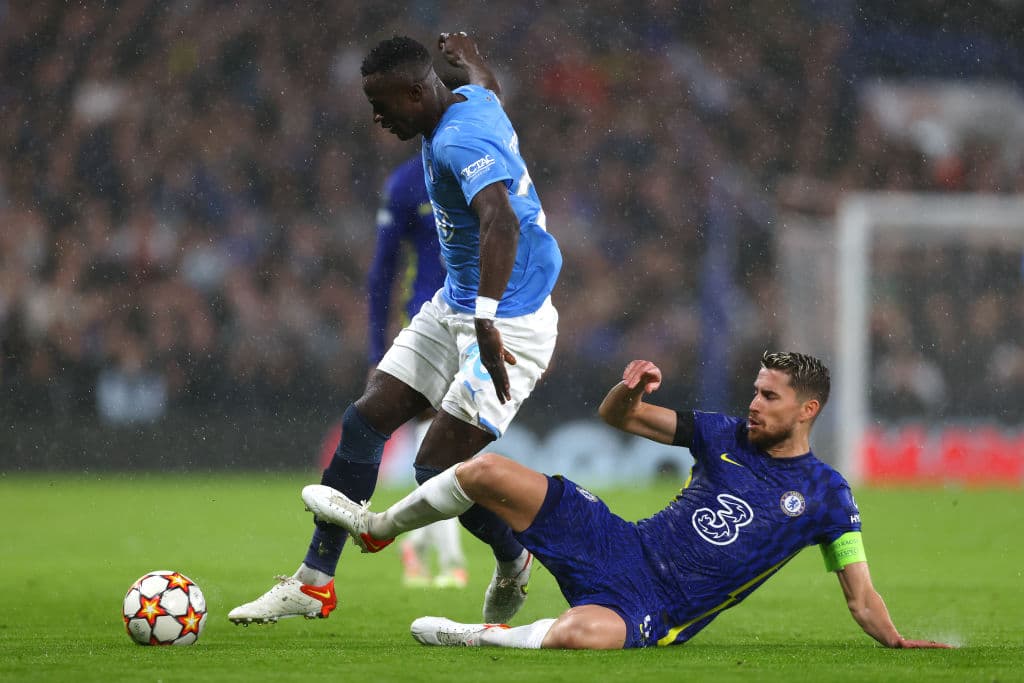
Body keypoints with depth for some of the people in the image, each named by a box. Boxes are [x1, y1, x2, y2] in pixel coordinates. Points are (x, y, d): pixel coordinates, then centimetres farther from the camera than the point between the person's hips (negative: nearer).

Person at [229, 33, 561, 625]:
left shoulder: (461, 143, -26)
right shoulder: (472, 102, 3)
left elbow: (502, 223, -43)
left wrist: (486, 323, -52)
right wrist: (470, 60, 53)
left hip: (508, 325, -10)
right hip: (455, 306, 10)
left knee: (437, 471, -13)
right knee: (366, 420, 4)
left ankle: (515, 561, 16)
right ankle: (314, 583, 10)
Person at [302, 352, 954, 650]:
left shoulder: (826, 495, -2)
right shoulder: (728, 436, 9)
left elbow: (862, 596, 0)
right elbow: (616, 416, 13)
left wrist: (899, 642, -17)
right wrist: (631, 387, -9)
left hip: (656, 612, -5)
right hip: (621, 547, 5)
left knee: (582, 633, -43)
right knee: (486, 470, -8)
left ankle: (484, 637, -15)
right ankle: (378, 528, 16)